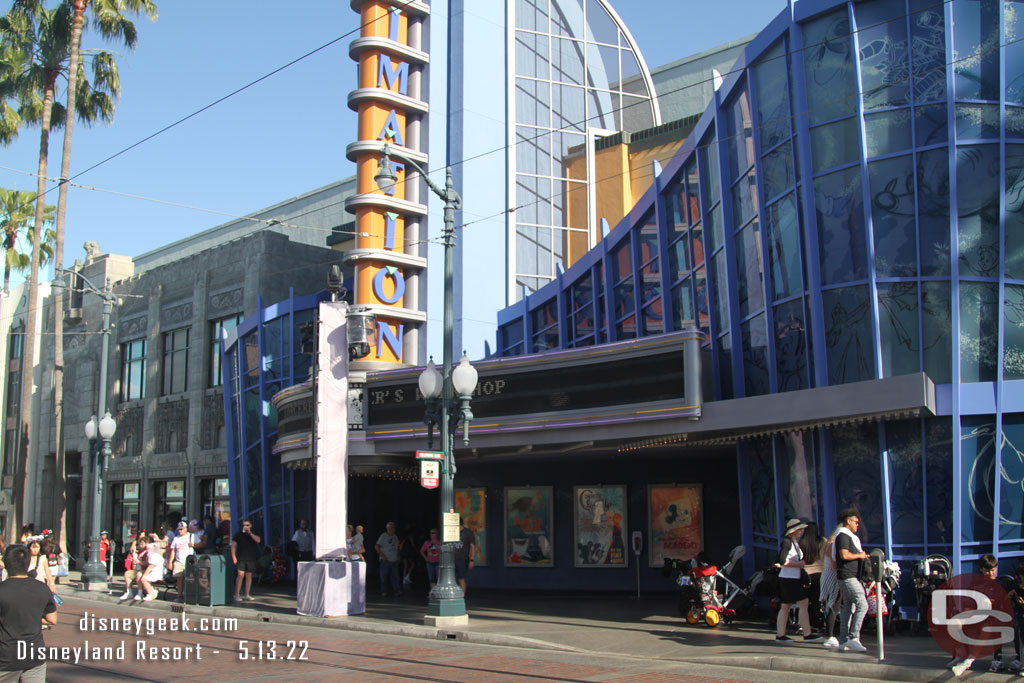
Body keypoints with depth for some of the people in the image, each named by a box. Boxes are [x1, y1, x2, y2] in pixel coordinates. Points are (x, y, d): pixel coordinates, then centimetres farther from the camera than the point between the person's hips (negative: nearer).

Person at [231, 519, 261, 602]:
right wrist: (234, 557, -7)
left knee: (249, 576, 6)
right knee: (241, 575, -13)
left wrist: (250, 533, -13)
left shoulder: (253, 534, 12)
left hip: (251, 559, 3)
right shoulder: (238, 535, 6)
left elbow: (258, 540, -8)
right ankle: (237, 595, -10)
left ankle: (247, 595, 14)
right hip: (241, 558, -3)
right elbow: (233, 546, 4)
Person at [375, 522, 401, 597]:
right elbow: (376, 547, -8)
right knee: (384, 577, -1)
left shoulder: (395, 537, 14)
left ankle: (396, 590, -1)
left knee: (394, 576, -1)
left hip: (394, 560, 5)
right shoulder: (383, 536, -5)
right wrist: (382, 555, -13)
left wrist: (398, 556, 11)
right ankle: (383, 592, 5)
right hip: (385, 560, -5)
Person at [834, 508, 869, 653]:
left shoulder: (848, 535, 23)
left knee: (848, 608, 8)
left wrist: (863, 556, 18)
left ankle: (843, 642, 9)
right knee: (862, 605, -16)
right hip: (848, 576, -11)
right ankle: (853, 638, -18)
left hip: (851, 577, 11)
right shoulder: (843, 535, -11)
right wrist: (859, 555, -10)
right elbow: (844, 555, -23)